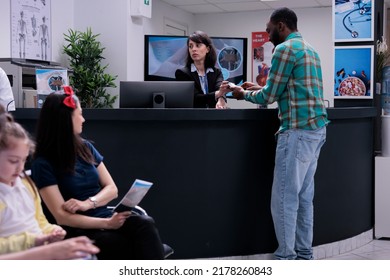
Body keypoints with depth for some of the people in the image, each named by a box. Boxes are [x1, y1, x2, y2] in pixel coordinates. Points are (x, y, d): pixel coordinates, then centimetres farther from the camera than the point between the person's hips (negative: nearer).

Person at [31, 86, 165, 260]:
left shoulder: (86, 148, 14)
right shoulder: (43, 164, -5)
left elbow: (112, 189, 12)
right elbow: (62, 216, -12)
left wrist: (88, 203, -9)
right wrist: (106, 223, -21)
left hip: (106, 218, 5)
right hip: (78, 230, -5)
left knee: (145, 224, -28)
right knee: (130, 248, -33)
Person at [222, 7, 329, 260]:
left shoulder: (285, 49, -8)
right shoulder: (309, 49, 20)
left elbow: (268, 97, -7)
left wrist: (244, 94, 11)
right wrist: (259, 88, 25)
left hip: (299, 131, -9)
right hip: (316, 129, 9)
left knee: (285, 198, -3)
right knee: (304, 196, 12)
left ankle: (286, 258, 2)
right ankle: (304, 254, 18)